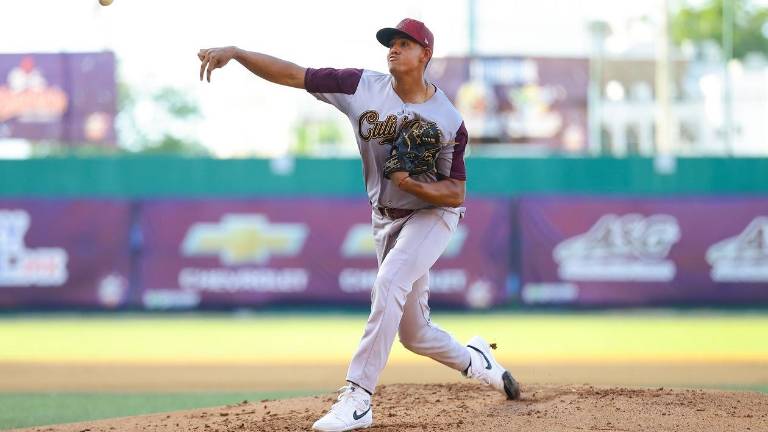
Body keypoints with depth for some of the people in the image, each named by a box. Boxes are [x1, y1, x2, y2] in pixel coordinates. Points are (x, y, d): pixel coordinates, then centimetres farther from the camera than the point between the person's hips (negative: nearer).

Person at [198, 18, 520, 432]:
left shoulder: (449, 120, -17)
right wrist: (234, 52, -28)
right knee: (414, 333, 10)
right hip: (386, 219, 5)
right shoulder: (362, 87, -11)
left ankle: (358, 398, -30)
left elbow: (456, 195, -13)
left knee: (389, 283, -30)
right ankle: (474, 360, 42)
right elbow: (291, 74, -16)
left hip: (432, 214, -4)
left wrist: (411, 183, -30)